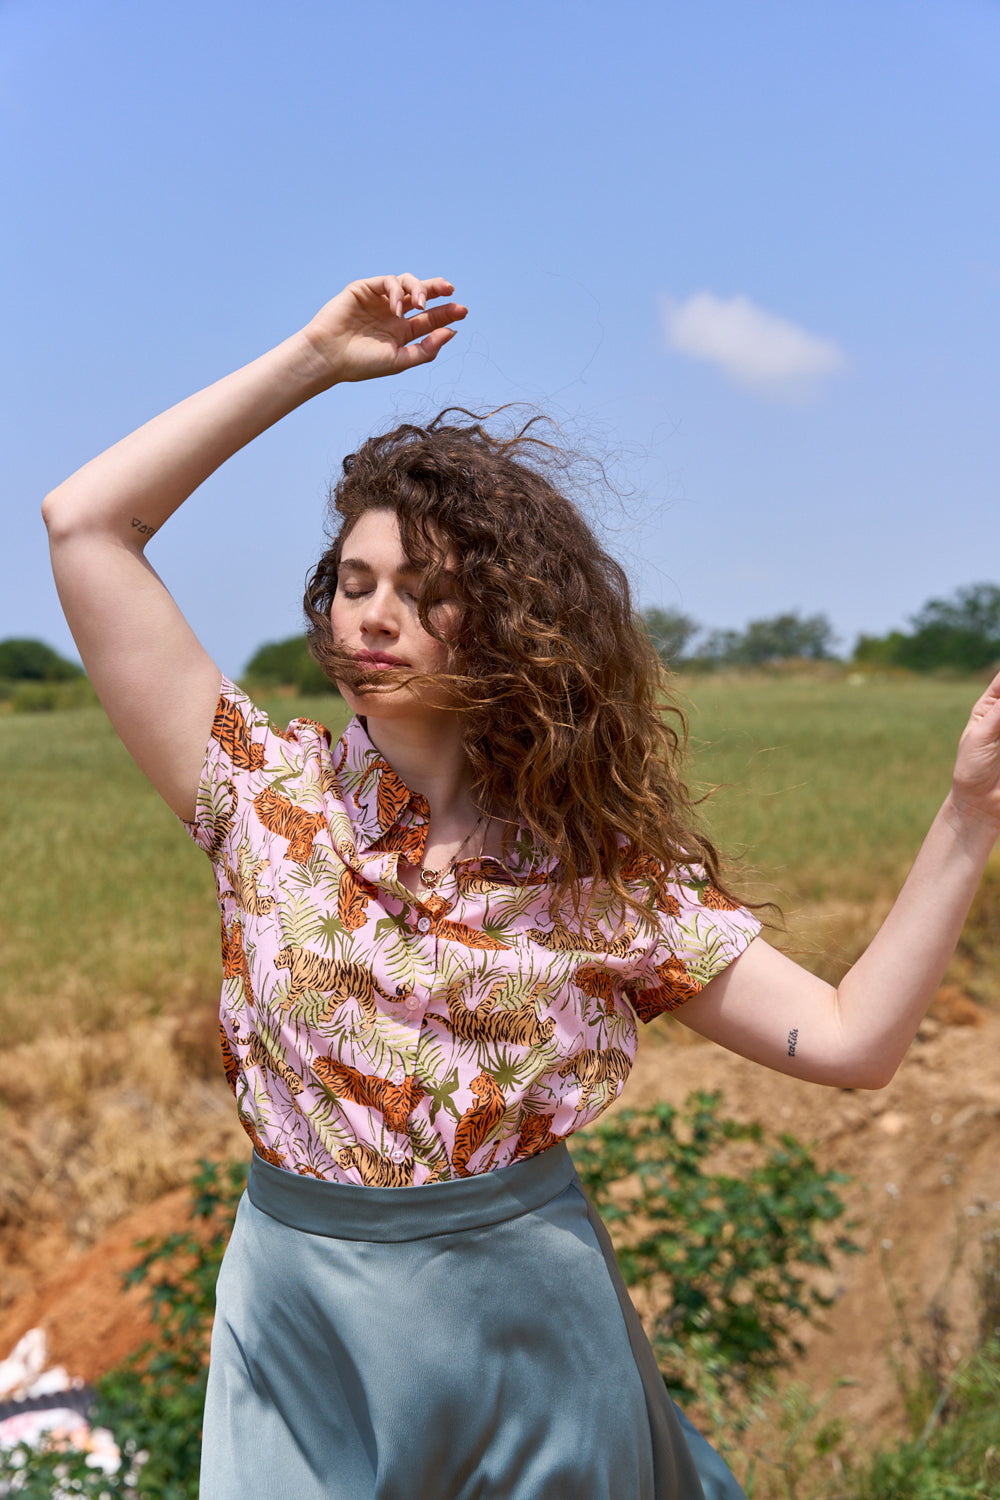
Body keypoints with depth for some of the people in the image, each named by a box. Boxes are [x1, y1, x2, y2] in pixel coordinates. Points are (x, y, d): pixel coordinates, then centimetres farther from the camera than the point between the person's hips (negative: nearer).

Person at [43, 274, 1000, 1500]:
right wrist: (310, 361, -10)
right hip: (300, 1324, 1)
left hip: (529, 1324, 0)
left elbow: (849, 1040, -9)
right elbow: (84, 526, -10)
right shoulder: (271, 797, -5)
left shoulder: (604, 866, -6)